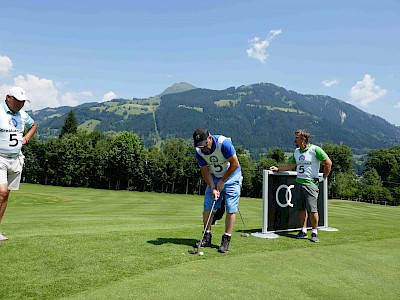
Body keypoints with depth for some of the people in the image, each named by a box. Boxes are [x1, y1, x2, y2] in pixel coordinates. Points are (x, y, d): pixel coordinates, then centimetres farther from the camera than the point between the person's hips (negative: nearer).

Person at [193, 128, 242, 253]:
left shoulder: (224, 143, -28)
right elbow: (205, 171, -6)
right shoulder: (199, 151, -14)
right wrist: (213, 188, -17)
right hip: (213, 178, 4)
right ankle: (207, 237, 10)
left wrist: (222, 182, -15)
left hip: (231, 176, -4)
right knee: (207, 206, -1)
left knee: (231, 209, -9)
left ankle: (226, 240, -1)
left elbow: (235, 164, -20)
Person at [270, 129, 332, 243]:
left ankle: (314, 233, 5)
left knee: (312, 209, -7)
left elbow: (328, 163, -5)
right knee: (301, 208, 9)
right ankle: (303, 231, 18)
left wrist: (324, 177, -2)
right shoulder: (296, 151, 13)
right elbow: (291, 165, 22)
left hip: (311, 183, -6)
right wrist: (278, 169, 17)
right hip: (298, 182, 6)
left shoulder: (315, 150, -7)